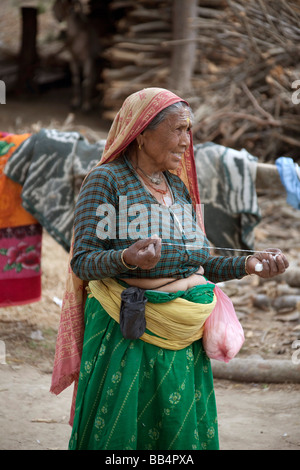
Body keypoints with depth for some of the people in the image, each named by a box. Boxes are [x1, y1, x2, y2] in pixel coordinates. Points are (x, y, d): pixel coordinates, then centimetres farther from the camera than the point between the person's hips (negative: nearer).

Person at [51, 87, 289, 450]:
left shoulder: (179, 186, 15)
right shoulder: (106, 180, -6)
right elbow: (83, 261, -12)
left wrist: (247, 264, 3)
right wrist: (127, 259, -31)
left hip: (183, 338, 6)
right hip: (127, 333, -6)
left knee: (180, 432, 7)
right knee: (118, 432, -4)